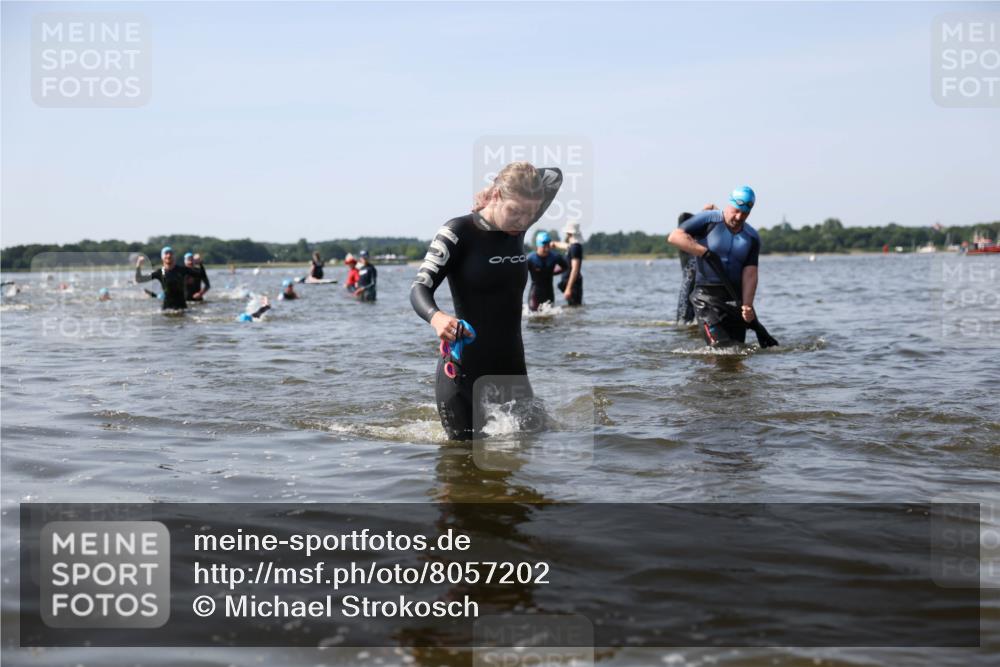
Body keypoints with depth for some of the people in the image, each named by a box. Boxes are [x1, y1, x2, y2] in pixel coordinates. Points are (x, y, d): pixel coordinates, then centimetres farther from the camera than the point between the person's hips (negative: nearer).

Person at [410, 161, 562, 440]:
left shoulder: (517, 230, 6)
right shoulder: (459, 232, -11)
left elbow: (554, 176, 19)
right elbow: (420, 288, -18)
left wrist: (518, 176, 5)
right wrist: (436, 317, -39)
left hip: (512, 369, 6)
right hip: (465, 373, -6)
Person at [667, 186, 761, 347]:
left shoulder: (752, 237, 7)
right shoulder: (709, 220, -4)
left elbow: (750, 273, -2)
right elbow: (675, 236, -13)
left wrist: (747, 305, -17)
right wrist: (705, 252, -20)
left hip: (735, 297, 5)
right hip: (707, 295, -5)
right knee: (722, 346, -17)